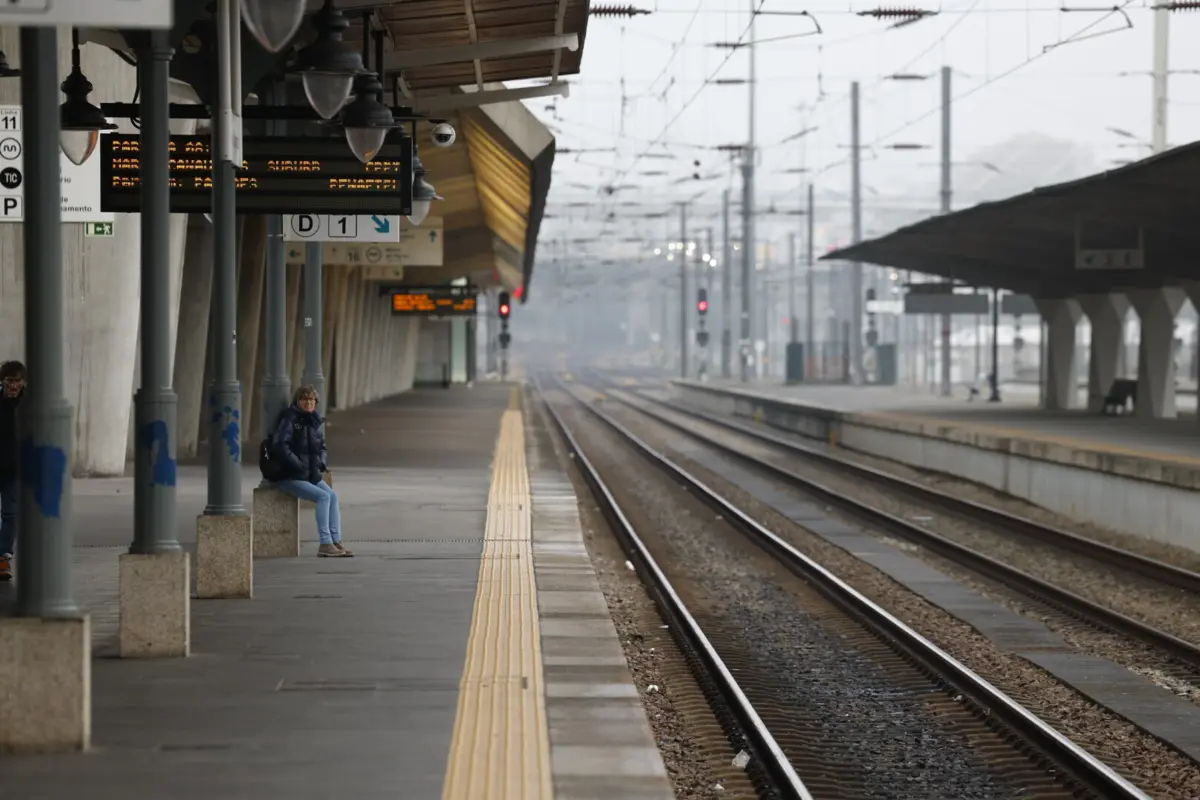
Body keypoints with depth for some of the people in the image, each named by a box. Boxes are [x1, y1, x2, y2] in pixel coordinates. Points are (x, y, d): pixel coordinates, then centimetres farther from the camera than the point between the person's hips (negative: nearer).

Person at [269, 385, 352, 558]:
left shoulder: (314, 421, 11)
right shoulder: (290, 418, -11)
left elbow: (322, 447, 21)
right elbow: (279, 445, -20)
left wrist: (322, 462, 1)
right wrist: (298, 465, -20)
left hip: (310, 475, 7)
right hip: (288, 477, -7)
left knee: (332, 495, -13)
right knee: (323, 496, -22)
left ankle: (336, 541, -15)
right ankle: (325, 544, -21)